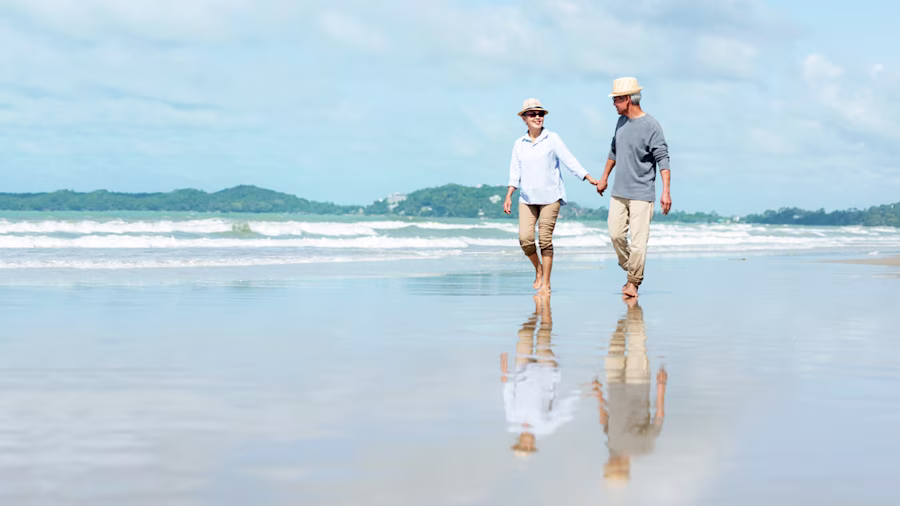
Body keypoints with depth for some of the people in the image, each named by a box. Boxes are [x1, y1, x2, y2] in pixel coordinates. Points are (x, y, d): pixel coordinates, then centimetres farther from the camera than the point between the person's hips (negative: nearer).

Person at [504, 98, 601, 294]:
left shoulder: (552, 139, 1)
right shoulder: (519, 144, 9)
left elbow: (569, 160, -3)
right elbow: (515, 172, 11)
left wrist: (590, 179, -11)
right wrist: (508, 197, 3)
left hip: (550, 196, -3)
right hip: (527, 197, 3)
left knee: (545, 239, -6)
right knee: (525, 238, -9)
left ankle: (546, 283, 3)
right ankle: (538, 268, 19)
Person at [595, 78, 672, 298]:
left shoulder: (651, 126, -12)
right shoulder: (621, 122, 10)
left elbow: (663, 159, -14)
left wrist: (666, 191, -22)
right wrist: (604, 178, 30)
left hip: (642, 194, -6)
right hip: (618, 191, 6)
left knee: (638, 241, -7)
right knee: (616, 235, 2)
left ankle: (634, 282, 5)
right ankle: (629, 270, 21)